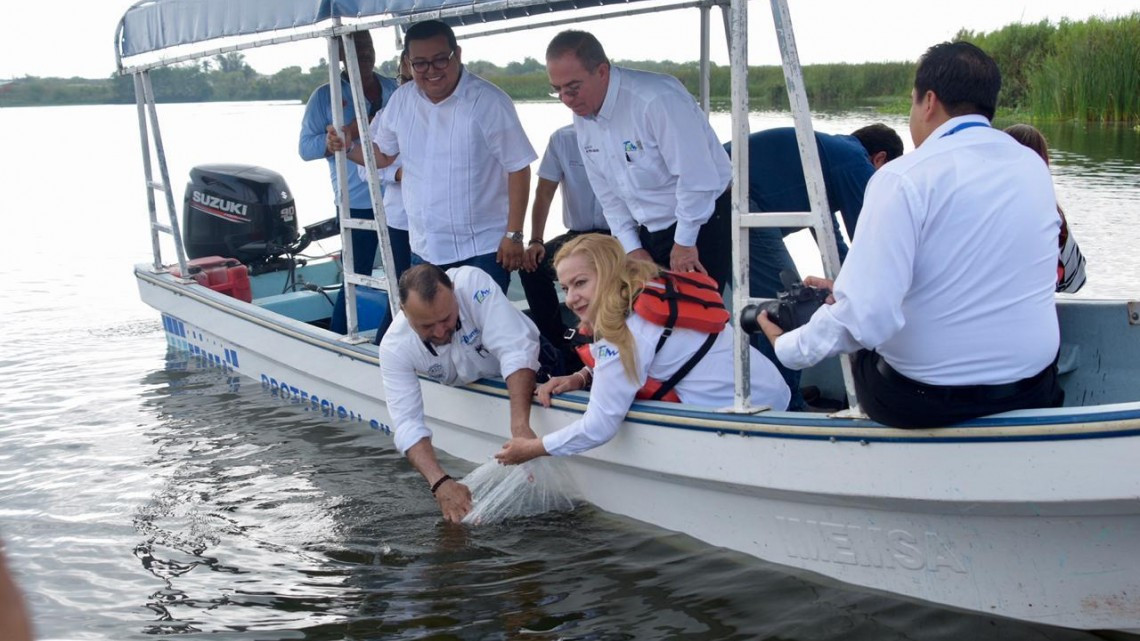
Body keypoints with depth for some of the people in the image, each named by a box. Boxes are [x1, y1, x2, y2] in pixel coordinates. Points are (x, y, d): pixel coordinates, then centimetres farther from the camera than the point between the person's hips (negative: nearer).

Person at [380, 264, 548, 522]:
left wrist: (520, 426, -54)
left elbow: (516, 352, -42)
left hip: (527, 372, -1)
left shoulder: (472, 283, -37)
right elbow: (408, 424, -35)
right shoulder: (395, 348, -30)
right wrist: (440, 483, -51)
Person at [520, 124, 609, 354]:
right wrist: (535, 241, -13)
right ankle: (560, 349, -7)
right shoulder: (561, 139, 0)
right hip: (578, 234, 4)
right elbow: (544, 193, -1)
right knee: (532, 266, -18)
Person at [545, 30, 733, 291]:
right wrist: (632, 248, 2)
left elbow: (696, 176, -25)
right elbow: (608, 192, 8)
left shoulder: (656, 99, -25)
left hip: (701, 224, -7)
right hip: (650, 231, 7)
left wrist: (685, 243, -17)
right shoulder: (582, 116, 0)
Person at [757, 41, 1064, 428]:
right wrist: (848, 290, 20)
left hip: (925, 403, -5)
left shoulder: (904, 179, -17)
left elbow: (867, 317, -25)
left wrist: (789, 348, -8)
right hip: (1034, 393, 5)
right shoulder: (1034, 167, 4)